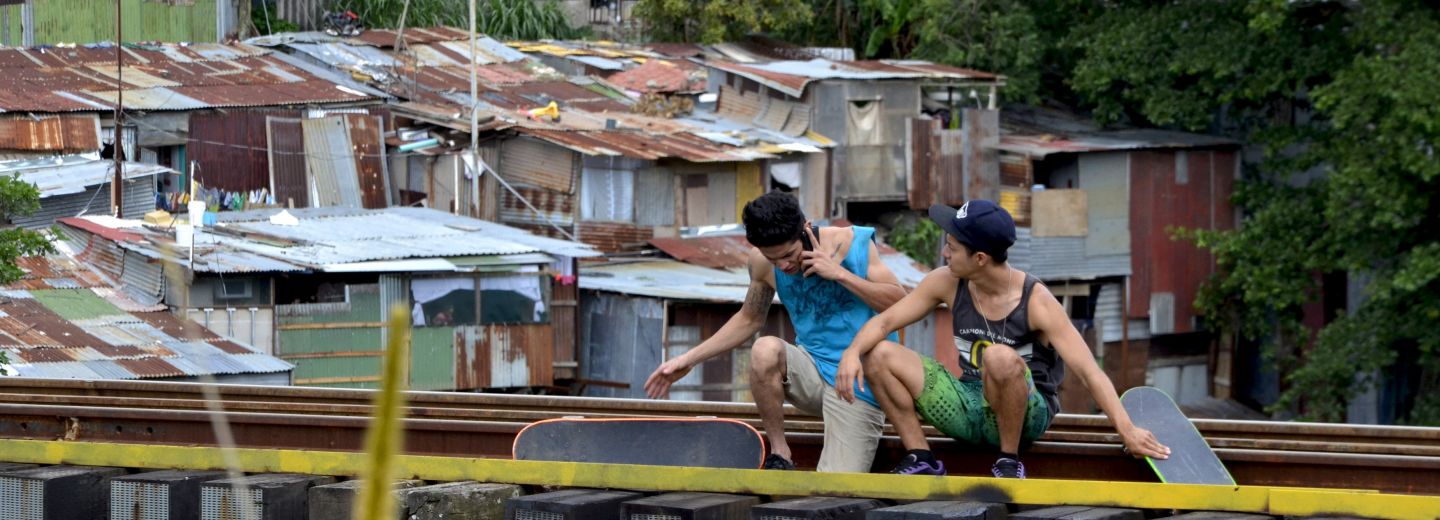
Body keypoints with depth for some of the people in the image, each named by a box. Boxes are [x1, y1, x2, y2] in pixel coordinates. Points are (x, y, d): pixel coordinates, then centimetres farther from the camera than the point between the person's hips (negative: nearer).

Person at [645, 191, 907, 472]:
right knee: (765, 350, -33)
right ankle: (779, 456, -15)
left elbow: (899, 303, -10)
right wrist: (690, 359, 10)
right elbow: (749, 319, 16)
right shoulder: (762, 262, -3)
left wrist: (841, 274, -22)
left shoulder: (854, 242, -11)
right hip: (813, 372, 3)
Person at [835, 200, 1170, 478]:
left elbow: (1088, 371, -22)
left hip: (1027, 414, -5)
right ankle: (922, 462, -6)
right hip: (969, 409, 5)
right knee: (879, 356, -9)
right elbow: (885, 321, 2)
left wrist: (1128, 431, -30)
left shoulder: (1035, 301, -19)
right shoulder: (948, 284, -4)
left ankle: (1010, 461, -18)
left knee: (1000, 358, -39)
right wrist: (852, 352, -21)